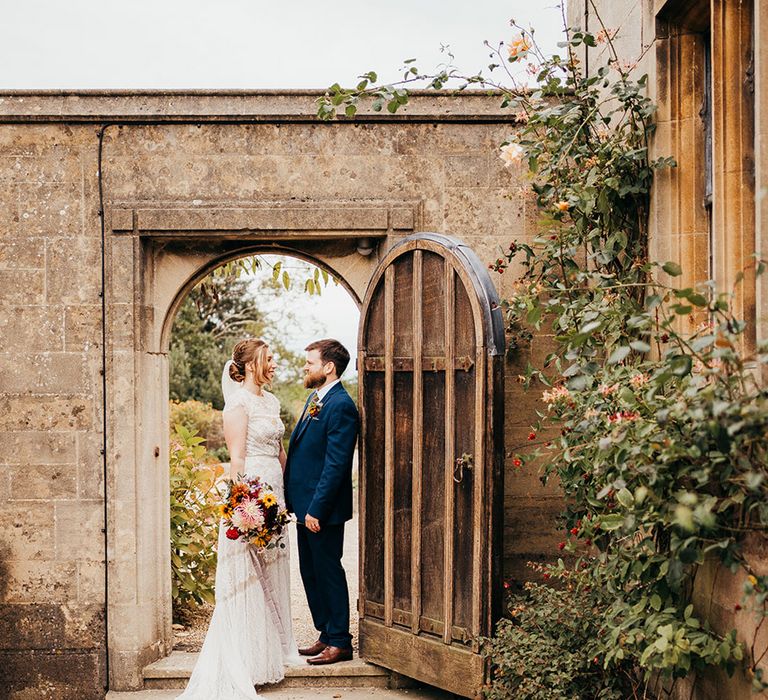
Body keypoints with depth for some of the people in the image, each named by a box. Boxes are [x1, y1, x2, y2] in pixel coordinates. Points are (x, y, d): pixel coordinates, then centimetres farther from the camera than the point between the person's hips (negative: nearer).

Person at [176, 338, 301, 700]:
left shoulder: (270, 400, 15)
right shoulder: (238, 402, -11)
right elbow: (236, 458, -15)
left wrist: (287, 491, 16)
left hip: (274, 492, 8)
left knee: (271, 571, 12)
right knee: (247, 574, -4)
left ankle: (272, 647, 21)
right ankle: (245, 661, 1)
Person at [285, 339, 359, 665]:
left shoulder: (341, 406, -17)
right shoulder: (315, 399, 13)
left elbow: (335, 465, -21)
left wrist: (316, 509, -22)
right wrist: (300, 504, 14)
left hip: (322, 508, -10)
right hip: (306, 505, 10)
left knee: (328, 572, -1)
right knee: (310, 573, 15)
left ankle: (339, 642, 9)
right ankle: (326, 635, 25)